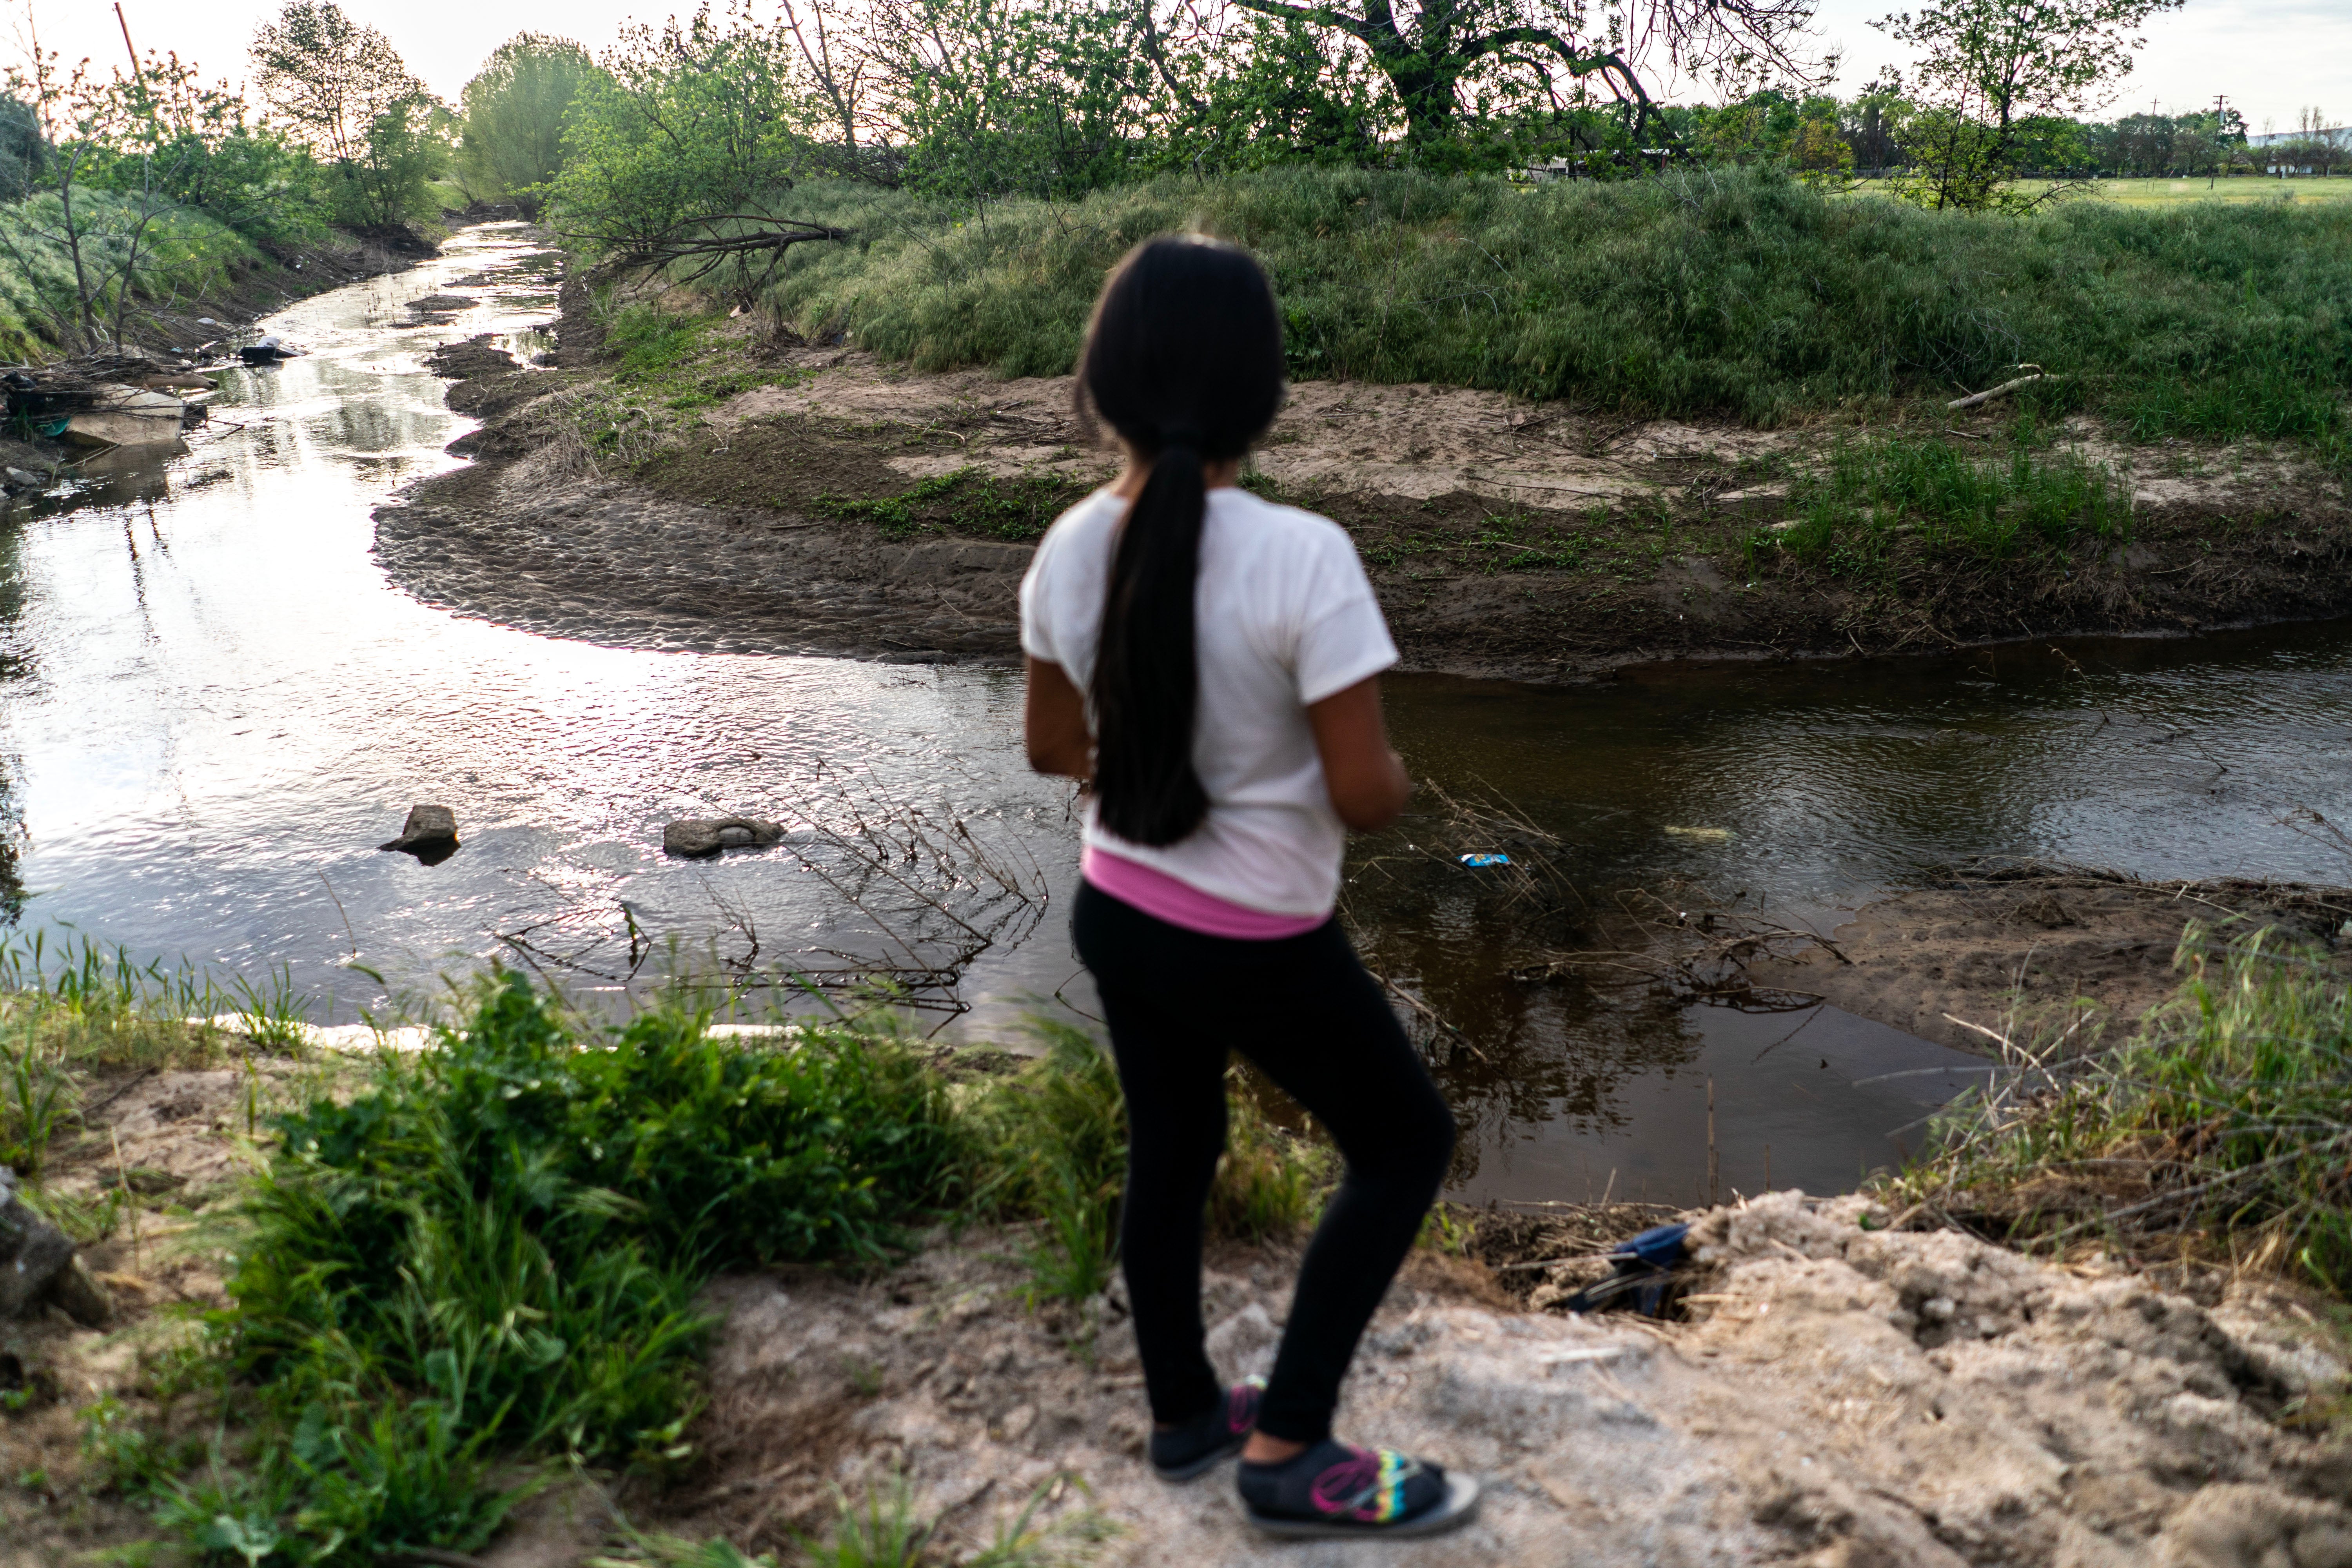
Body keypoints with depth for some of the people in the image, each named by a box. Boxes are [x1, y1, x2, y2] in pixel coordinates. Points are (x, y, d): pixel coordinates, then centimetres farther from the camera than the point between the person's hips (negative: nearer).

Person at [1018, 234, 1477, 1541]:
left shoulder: (1071, 549, -8)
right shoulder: (1302, 556, -27)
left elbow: (1053, 747, 5)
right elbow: (1362, 794, -24)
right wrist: (1398, 779, -1)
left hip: (1118, 912, 6)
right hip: (1259, 945, -6)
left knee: (1168, 1151, 25)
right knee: (1405, 1141, 17)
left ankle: (1183, 1414, 45)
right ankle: (1290, 1455, 22)